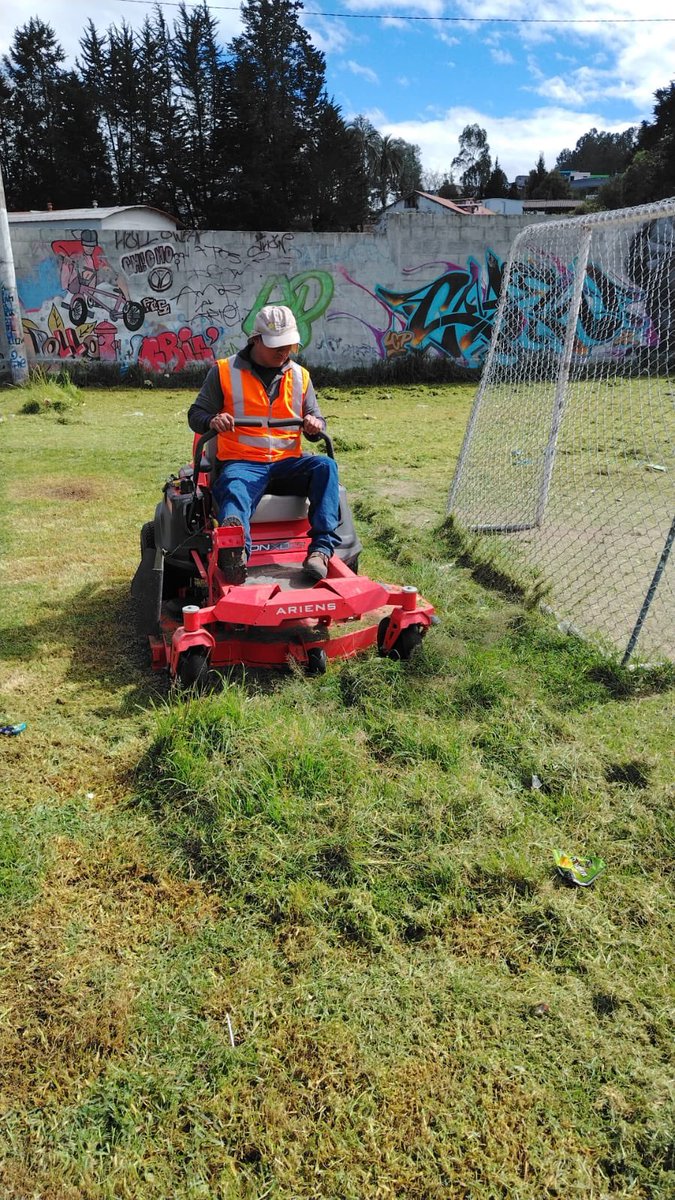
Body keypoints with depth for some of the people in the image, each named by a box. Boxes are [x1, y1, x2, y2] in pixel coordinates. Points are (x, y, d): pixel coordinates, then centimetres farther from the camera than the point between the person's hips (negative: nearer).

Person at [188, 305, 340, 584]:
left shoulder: (300, 376, 17)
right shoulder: (225, 371, 8)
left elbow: (316, 420, 20)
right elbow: (196, 414, 9)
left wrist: (315, 425, -8)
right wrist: (212, 420, -17)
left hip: (287, 463, 3)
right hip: (240, 463, -3)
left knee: (325, 466, -28)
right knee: (234, 492, -38)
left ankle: (322, 548, -39)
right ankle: (237, 552, -71)